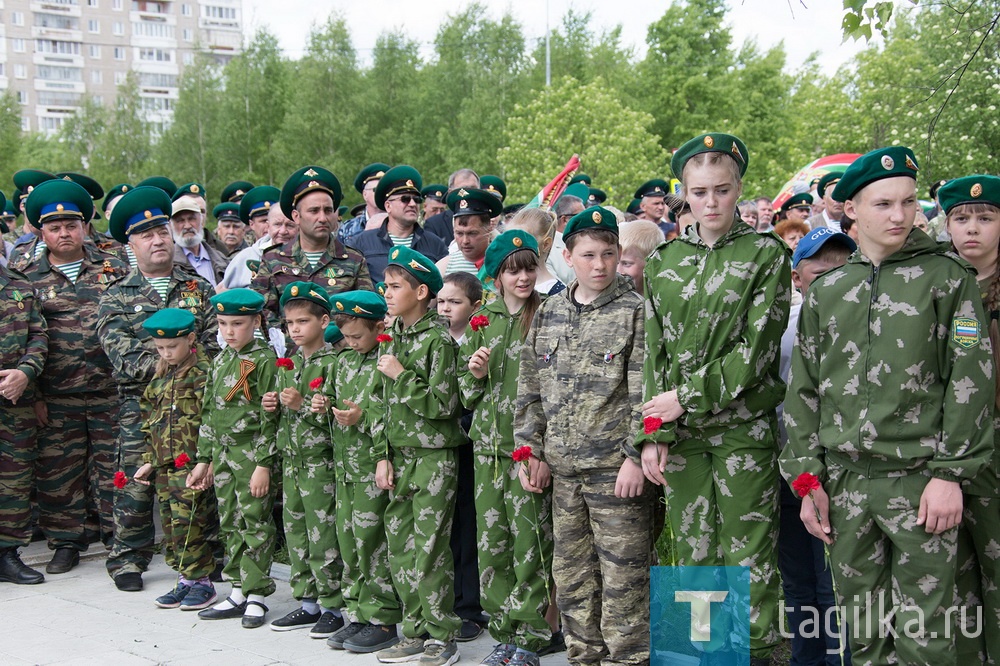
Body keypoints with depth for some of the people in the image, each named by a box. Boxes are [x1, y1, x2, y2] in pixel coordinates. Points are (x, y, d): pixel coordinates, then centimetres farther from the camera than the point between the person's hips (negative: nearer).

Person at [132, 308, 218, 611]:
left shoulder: (202, 373, -10)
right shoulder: (160, 376, 15)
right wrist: (149, 461, 18)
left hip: (191, 464, -8)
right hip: (164, 465, 8)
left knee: (188, 524, -8)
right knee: (170, 526, 12)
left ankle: (201, 580, 6)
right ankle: (185, 579, 22)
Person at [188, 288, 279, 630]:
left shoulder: (264, 360, -9)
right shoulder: (220, 361, 13)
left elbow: (269, 417, -12)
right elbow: (208, 412, 17)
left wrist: (263, 464, -16)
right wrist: (203, 459, 14)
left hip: (251, 454, -7)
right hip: (222, 453, 7)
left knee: (255, 524, -2)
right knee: (230, 524, 11)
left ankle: (256, 596, 6)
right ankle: (238, 592, 20)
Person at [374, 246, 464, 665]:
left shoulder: (438, 339, -11)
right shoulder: (393, 339, 12)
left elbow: (443, 405, -16)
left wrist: (402, 376, -14)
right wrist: (384, 456, 9)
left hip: (434, 457, -8)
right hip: (401, 456, 8)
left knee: (430, 551, -4)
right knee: (399, 548, 10)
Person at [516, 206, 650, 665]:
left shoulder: (635, 311, -5)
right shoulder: (548, 313, 11)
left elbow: (646, 390, -11)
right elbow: (530, 388, 13)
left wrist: (636, 456, -15)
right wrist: (531, 450, 8)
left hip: (616, 466, -6)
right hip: (563, 468, 6)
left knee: (623, 576, -1)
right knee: (572, 575, 14)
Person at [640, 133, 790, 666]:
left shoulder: (767, 254, 0)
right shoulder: (663, 262, 10)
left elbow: (757, 348, -8)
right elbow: (654, 353, 7)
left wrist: (690, 395, -12)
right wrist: (653, 433, -2)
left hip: (744, 430, -3)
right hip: (680, 436, 3)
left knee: (749, 563, -1)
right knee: (692, 557, 8)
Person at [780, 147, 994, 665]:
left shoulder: (946, 276, 1)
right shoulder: (826, 290, 11)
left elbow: (970, 379, -4)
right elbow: (804, 388, 11)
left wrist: (950, 473, -10)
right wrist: (808, 478, 5)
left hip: (918, 479, -3)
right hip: (843, 480, 3)